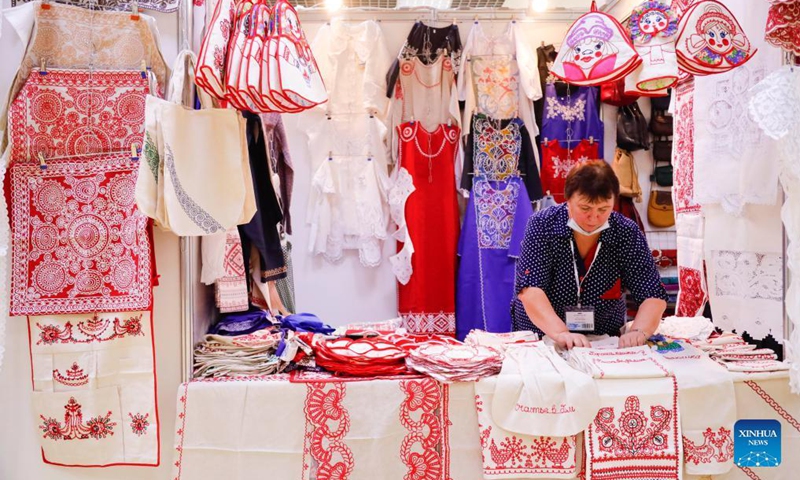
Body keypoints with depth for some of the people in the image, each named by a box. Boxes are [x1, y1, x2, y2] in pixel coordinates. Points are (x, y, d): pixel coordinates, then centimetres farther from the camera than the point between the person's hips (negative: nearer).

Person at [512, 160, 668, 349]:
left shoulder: (628, 233, -7)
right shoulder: (542, 225, -12)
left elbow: (653, 295, -9)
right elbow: (530, 289, -21)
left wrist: (638, 332, -28)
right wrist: (560, 333, -35)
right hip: (539, 337, 0)